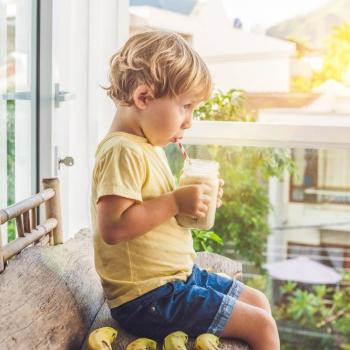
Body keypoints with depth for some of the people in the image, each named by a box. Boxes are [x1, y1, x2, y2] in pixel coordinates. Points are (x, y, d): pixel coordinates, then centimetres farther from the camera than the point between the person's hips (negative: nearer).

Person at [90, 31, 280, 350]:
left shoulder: (149, 148, 11)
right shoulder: (123, 152, -22)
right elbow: (112, 228, -31)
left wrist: (194, 201, 2)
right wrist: (175, 201, -26)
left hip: (180, 274, 11)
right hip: (149, 298, -11)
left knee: (258, 301, 20)